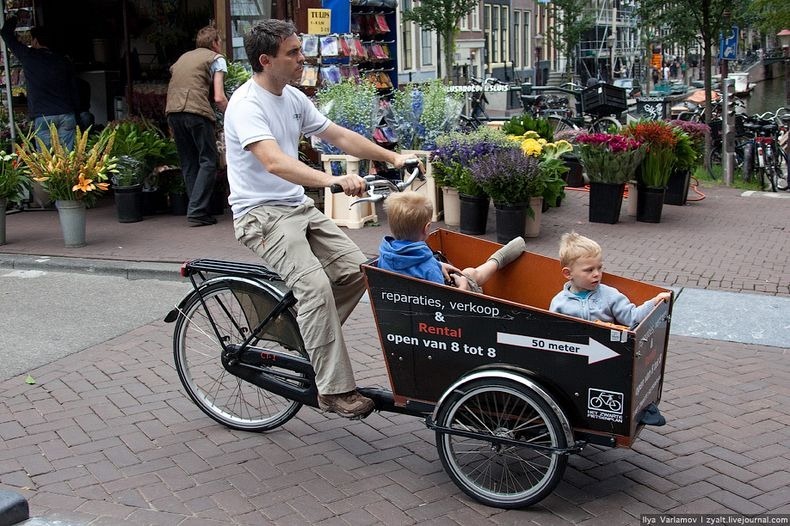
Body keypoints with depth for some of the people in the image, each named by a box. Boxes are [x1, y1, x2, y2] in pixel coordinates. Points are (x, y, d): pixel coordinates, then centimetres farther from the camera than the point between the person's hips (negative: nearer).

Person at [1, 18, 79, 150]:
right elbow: (74, 89, 12)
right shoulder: (63, 61, 11)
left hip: (43, 117, -3)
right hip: (67, 114, 3)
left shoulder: (29, 56, 2)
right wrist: (75, 111, 20)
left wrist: (11, 21, 36)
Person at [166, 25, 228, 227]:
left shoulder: (183, 57, 28)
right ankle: (197, 211, -8)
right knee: (207, 161, -1)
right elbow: (219, 98, -3)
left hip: (172, 110, 6)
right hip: (196, 111, -6)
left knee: (188, 164, 12)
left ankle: (197, 210, 12)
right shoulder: (216, 59, 8)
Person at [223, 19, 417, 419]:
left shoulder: (293, 98, 9)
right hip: (261, 213, -9)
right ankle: (335, 390, -18)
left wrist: (392, 157, 13)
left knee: (356, 269, -3)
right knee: (315, 284, -25)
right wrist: (331, 180, -47)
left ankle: (301, 338, 15)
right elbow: (275, 162, -34)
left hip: (298, 207, 9)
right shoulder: (246, 104, -18)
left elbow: (339, 135, 16)